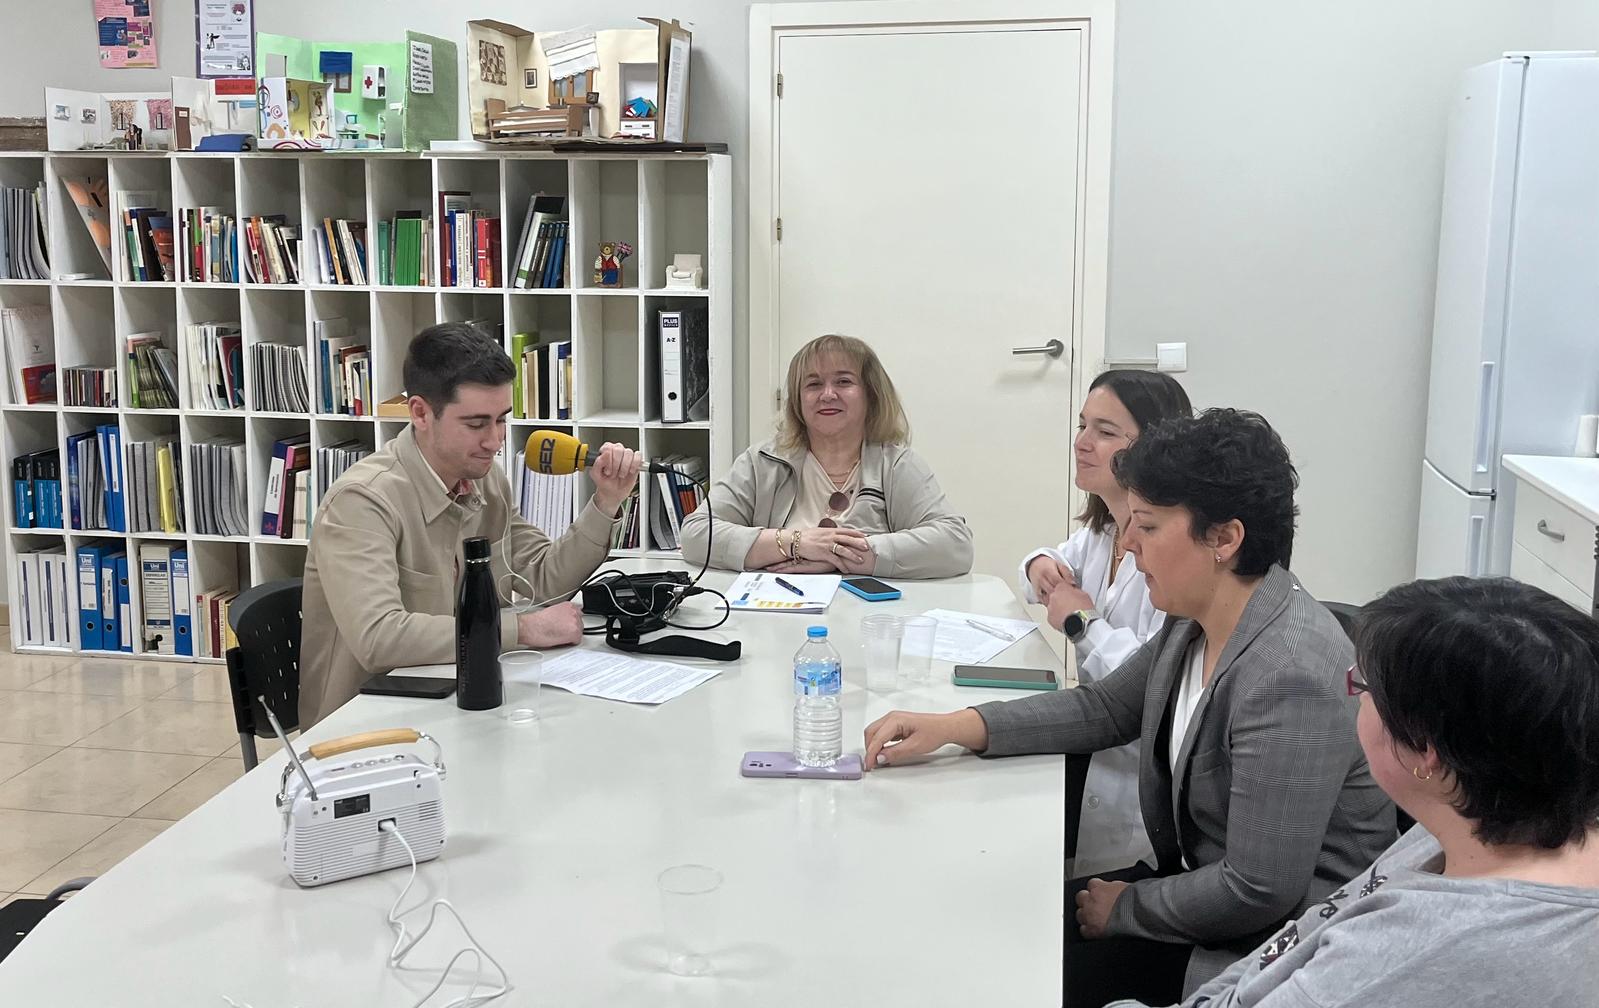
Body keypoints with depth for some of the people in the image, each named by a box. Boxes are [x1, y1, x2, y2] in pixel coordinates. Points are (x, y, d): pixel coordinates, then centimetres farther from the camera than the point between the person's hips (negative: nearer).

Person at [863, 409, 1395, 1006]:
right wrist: (954, 727, 1)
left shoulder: (1289, 677, -30)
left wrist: (1126, 907, -11)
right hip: (1206, 880, 8)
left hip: (1280, 942, -8)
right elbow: (1108, 707, 12)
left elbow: (1260, 891, -28)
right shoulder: (1196, 623, -2)